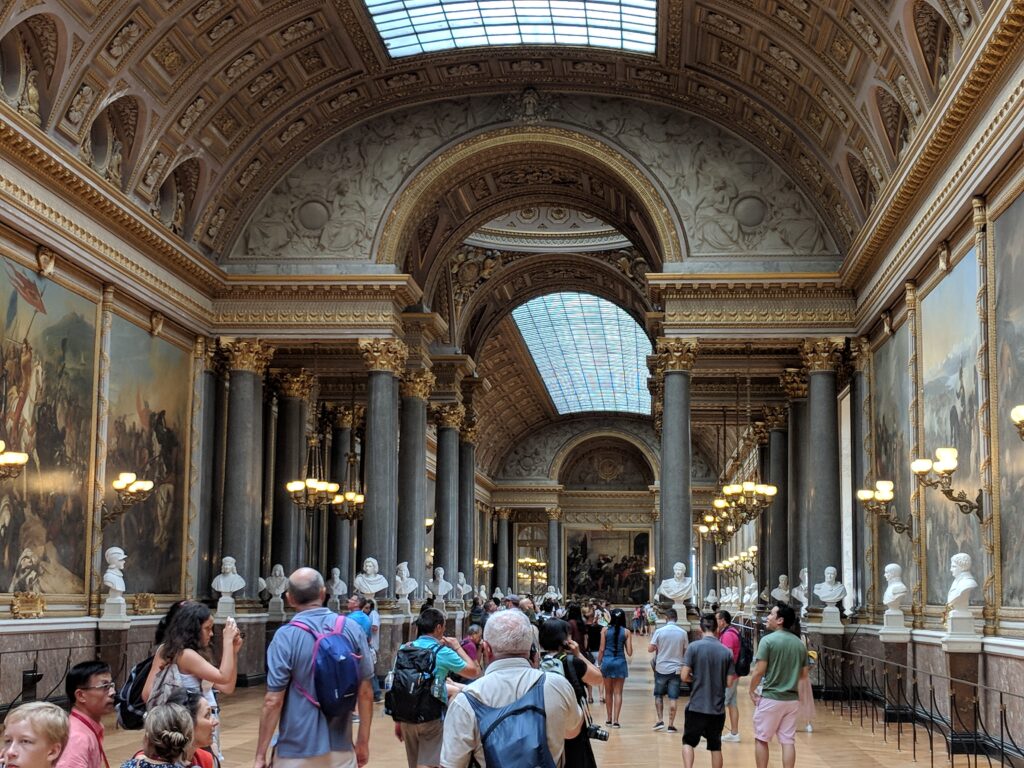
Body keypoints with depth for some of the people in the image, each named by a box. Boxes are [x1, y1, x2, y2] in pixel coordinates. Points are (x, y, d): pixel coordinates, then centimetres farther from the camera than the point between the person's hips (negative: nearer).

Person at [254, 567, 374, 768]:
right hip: (340, 749, 3)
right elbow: (365, 691, 1)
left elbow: (273, 701, -13)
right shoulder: (353, 630, -2)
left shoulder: (286, 637, -12)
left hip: (297, 751, -3)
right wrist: (363, 741, 12)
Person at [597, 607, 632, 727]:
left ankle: (609, 719, 21)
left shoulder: (605, 630, -2)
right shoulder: (626, 632, -2)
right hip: (620, 662, -1)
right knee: (618, 693, 4)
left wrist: (599, 663, 7)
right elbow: (629, 652, -2)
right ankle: (615, 720, -1)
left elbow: (601, 649, -2)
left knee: (608, 692, 14)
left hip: (607, 662, 1)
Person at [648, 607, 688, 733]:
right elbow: (686, 651, 5)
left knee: (658, 695, 16)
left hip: (661, 668, -1)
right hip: (676, 669, 1)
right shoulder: (683, 633, -3)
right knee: (673, 698, 3)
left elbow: (650, 649, -7)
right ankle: (671, 725, 3)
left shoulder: (659, 631, -8)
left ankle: (660, 720, 10)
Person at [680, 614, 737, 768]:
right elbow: (729, 683, 2)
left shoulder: (694, 647, -8)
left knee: (688, 742, 13)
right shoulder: (726, 651, 0)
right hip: (718, 708, 2)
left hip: (697, 706, -2)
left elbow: (685, 676, -10)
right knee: (715, 746, 15)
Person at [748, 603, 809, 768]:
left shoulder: (768, 640, -11)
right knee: (788, 741, 7)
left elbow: (759, 671, -14)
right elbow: (804, 674, 11)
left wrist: (752, 691, 1)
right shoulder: (799, 643, 6)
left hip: (770, 697, -5)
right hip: (792, 699, 5)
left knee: (761, 739, 8)